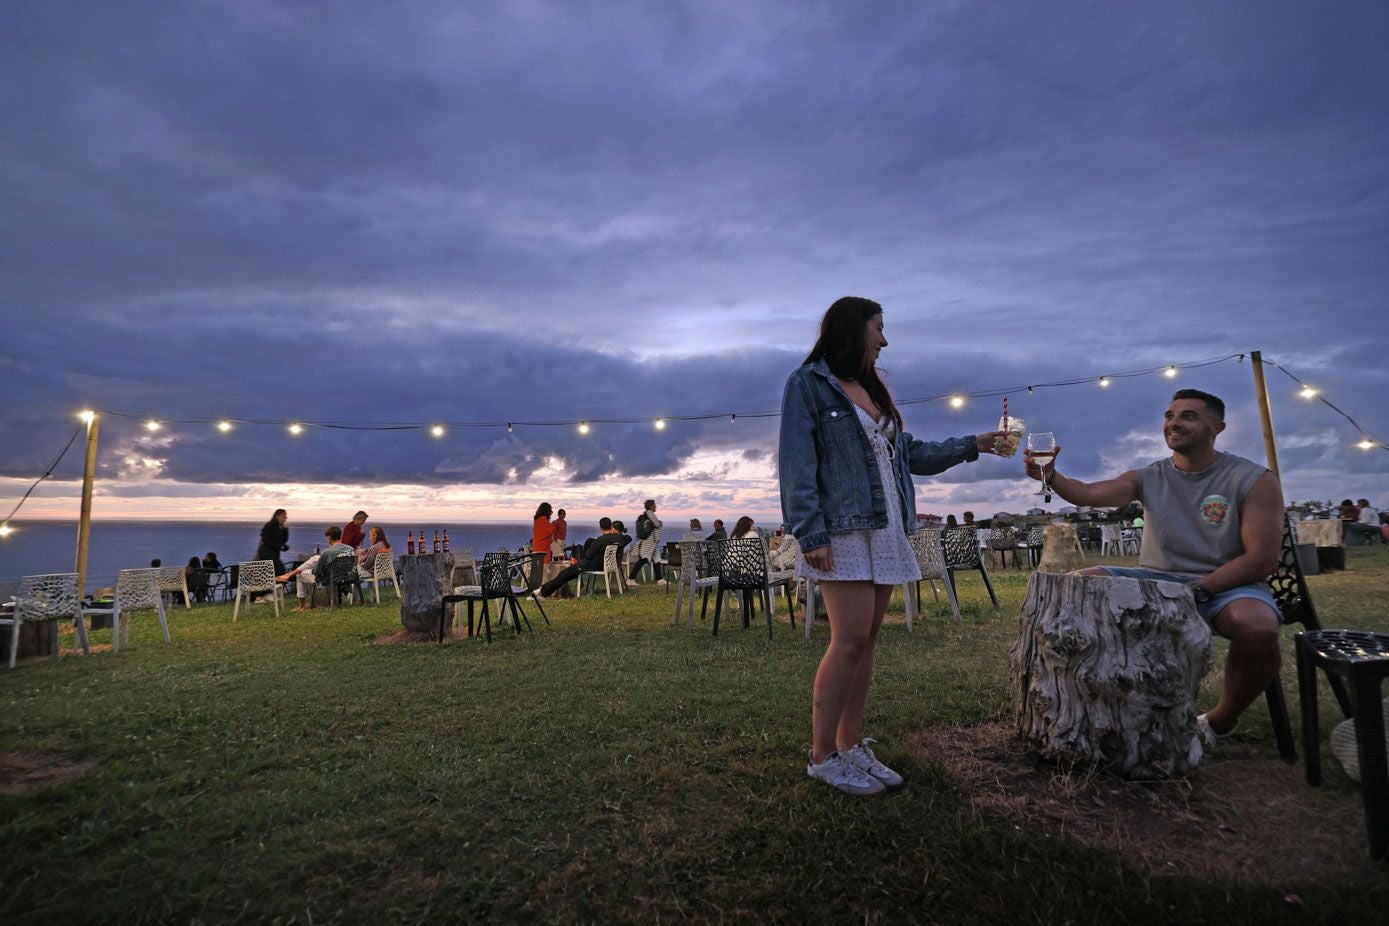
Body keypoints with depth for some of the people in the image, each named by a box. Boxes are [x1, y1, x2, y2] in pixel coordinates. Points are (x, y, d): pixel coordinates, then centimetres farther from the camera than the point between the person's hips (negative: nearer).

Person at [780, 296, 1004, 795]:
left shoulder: (872, 389, 21)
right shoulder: (808, 384, -2)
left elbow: (908, 452, 27)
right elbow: (796, 465, -10)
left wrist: (971, 445, 26)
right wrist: (811, 534, -18)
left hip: (885, 529, 8)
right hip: (844, 529, -8)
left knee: (866, 641, 7)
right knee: (851, 639, -11)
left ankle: (851, 747, 16)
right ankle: (822, 756, 1)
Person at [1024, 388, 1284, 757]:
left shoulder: (1253, 480, -4)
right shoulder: (1147, 478, 5)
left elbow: (1262, 558, -12)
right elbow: (1090, 494, -13)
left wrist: (1195, 591, -22)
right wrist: (1051, 477, -35)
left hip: (1226, 585, -3)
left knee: (1257, 626, -36)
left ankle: (1221, 720, -6)